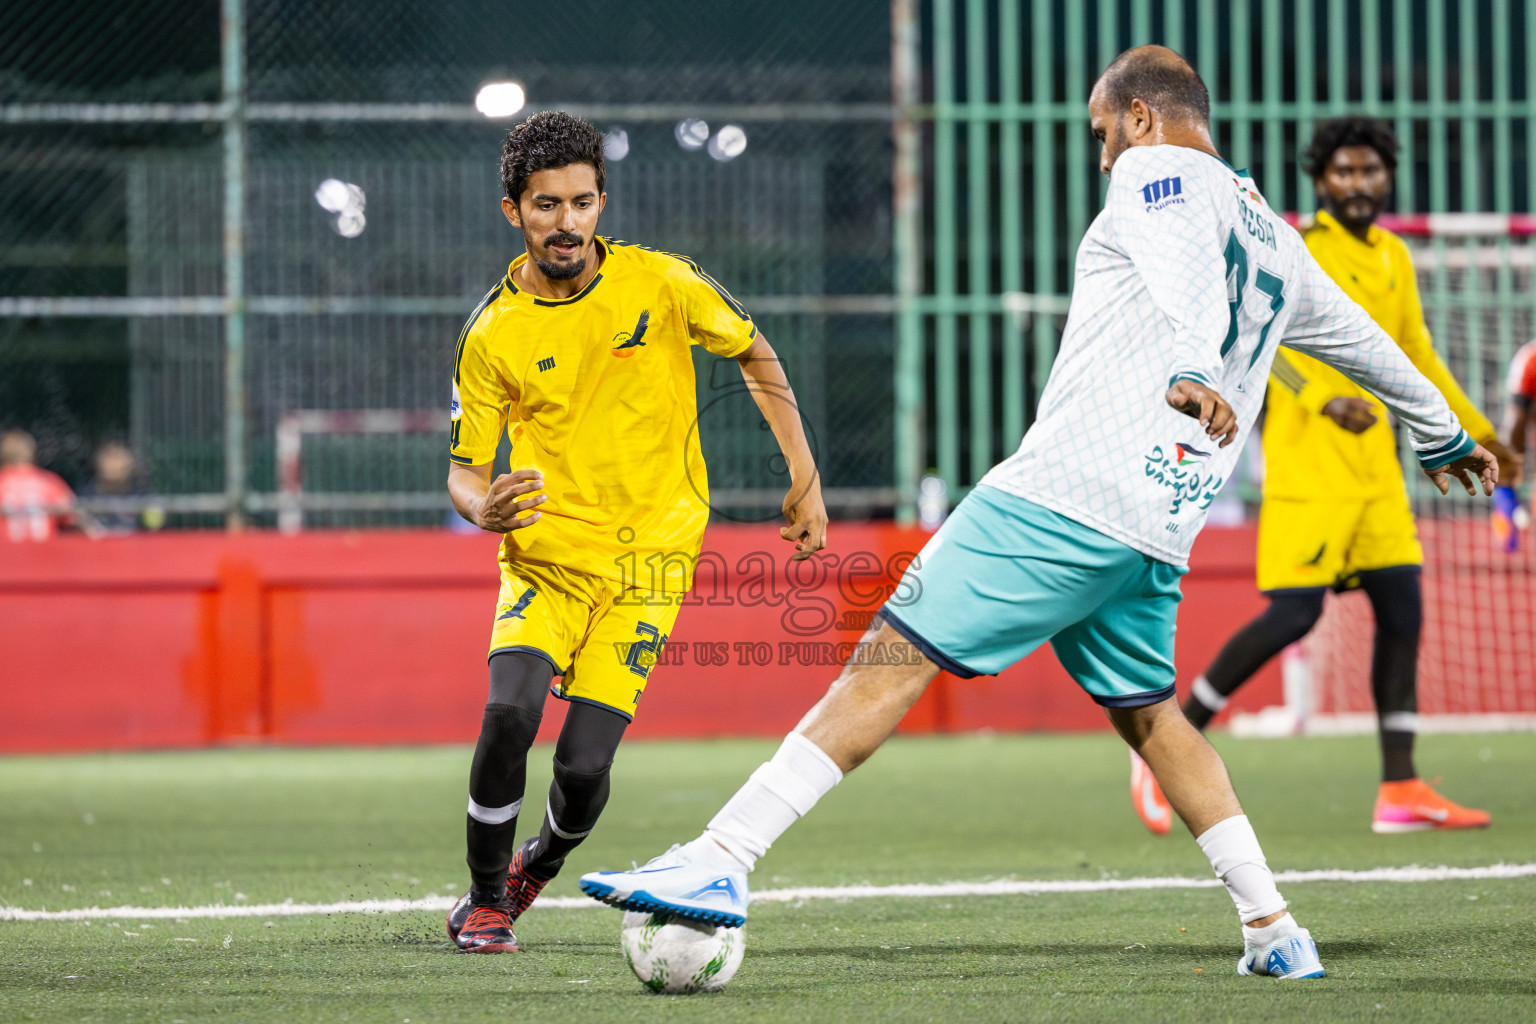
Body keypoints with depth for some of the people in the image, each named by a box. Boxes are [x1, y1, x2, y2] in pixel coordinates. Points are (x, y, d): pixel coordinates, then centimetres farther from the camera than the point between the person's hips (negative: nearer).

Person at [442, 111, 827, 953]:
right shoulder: (492, 336, -6)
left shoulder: (660, 283, -6)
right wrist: (483, 508, -22)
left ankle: (538, 868, 24)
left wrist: (804, 476, 9)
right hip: (544, 558, 0)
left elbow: (753, 355, 10)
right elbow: (465, 466, 2)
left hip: (647, 562, 0)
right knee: (510, 711, -25)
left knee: (584, 765, -12)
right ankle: (483, 899, -1)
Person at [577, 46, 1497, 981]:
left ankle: (720, 863, -21)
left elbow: (1185, 274, -19)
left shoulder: (1155, 172, 3)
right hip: (1161, 530, 8)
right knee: (1146, 713, 24)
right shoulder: (1275, 237, 25)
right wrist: (1443, 435, 58)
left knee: (894, 659, -12)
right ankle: (1275, 932, 18)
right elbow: (1360, 336, 41)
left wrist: (1192, 372, -40)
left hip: (1069, 489, -8)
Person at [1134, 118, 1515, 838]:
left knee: (1402, 610, 1)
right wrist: (1324, 399, -34)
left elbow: (1416, 357, 26)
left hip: (1373, 468, 7)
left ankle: (1400, 791, 4)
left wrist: (1478, 433, 28)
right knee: (1294, 613, -13)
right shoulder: (1298, 252, -7)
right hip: (1307, 467, -7)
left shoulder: (1393, 259, 16)